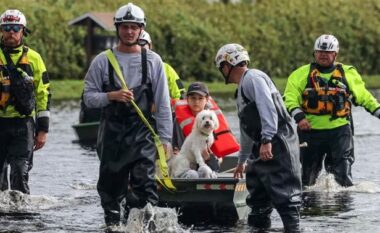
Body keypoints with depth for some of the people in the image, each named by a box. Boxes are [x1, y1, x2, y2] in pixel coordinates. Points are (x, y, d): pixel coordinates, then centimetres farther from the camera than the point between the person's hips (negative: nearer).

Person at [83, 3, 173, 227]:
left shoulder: (153, 61, 5)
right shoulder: (102, 61, 6)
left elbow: (163, 103, 5)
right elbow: (89, 97, 5)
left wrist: (165, 139, 0)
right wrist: (112, 96, -14)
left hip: (143, 132, -1)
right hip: (112, 132, 1)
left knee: (144, 184, -14)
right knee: (111, 186, 6)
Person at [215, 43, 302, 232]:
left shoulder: (252, 78, -7)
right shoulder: (242, 88, 25)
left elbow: (268, 107, -22)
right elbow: (247, 130, 34)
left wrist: (267, 140, -30)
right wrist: (242, 161, 41)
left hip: (278, 144, -11)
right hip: (262, 147, 11)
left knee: (284, 192, -16)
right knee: (257, 194, 14)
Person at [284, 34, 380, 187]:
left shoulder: (348, 73, 11)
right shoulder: (301, 74, 5)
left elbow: (364, 97, 21)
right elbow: (290, 99, -3)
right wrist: (299, 117, -19)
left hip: (339, 130, 0)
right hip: (311, 130, 0)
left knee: (342, 175, -9)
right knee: (308, 175, 8)